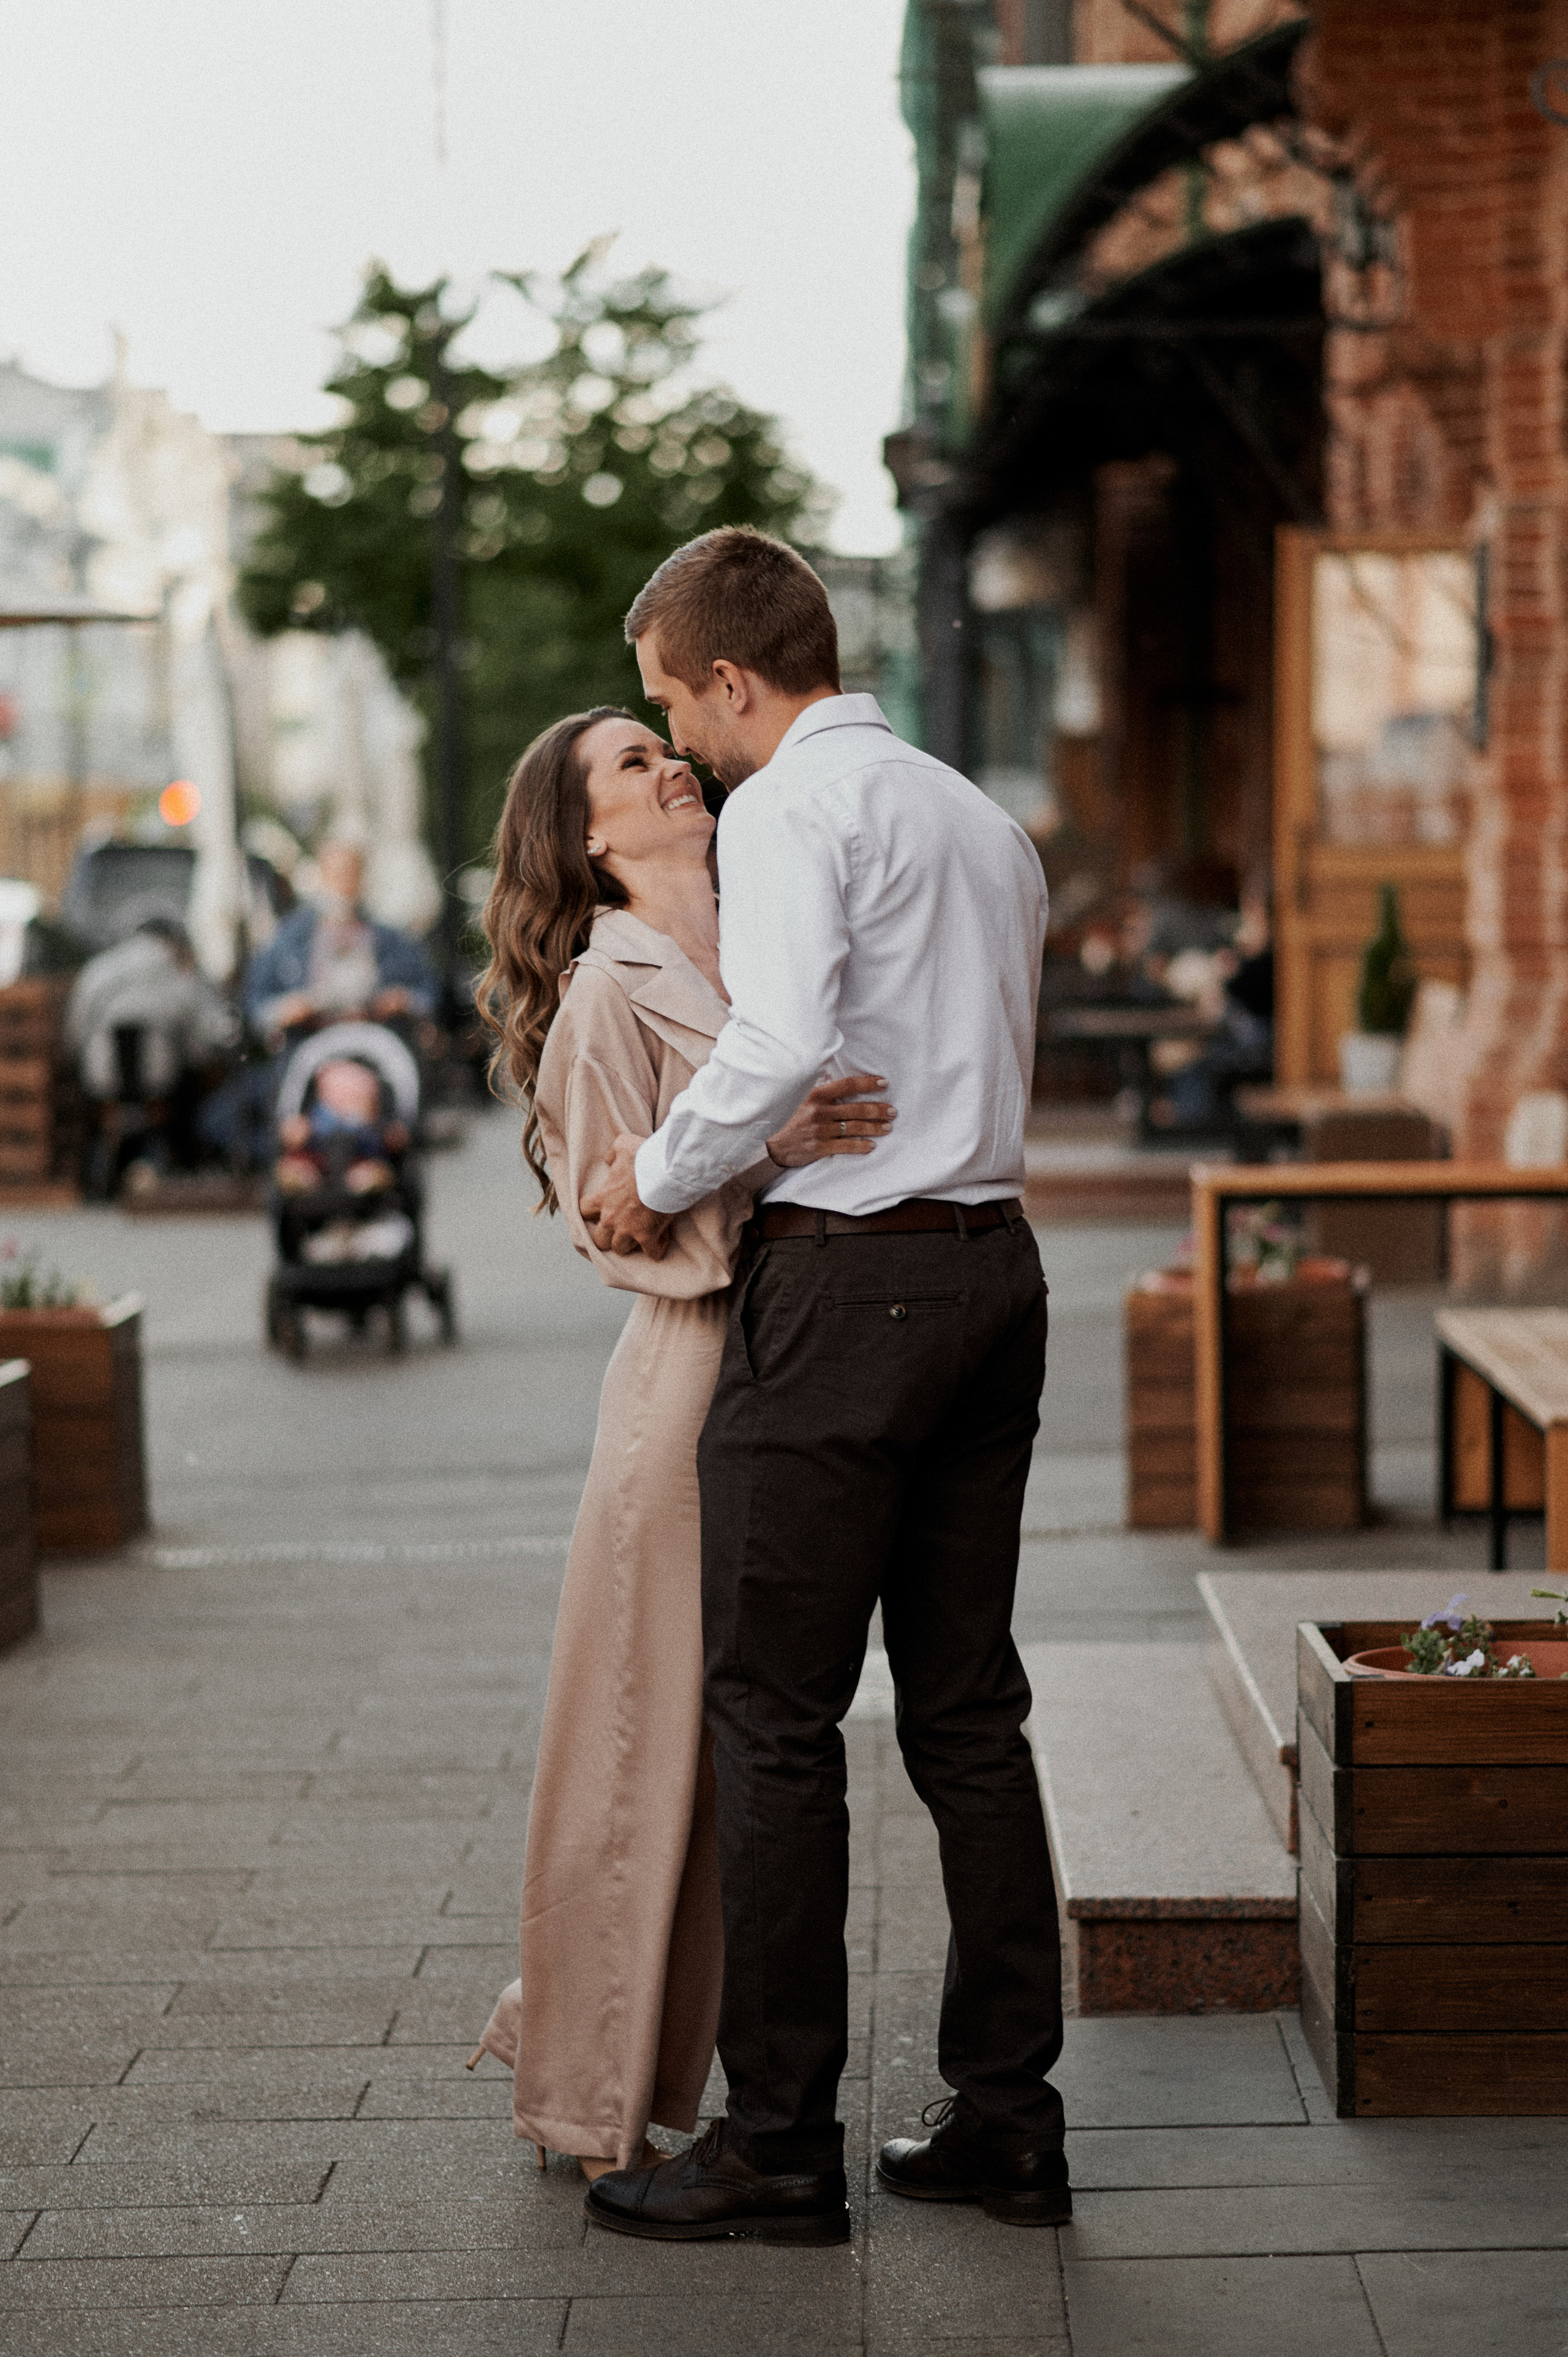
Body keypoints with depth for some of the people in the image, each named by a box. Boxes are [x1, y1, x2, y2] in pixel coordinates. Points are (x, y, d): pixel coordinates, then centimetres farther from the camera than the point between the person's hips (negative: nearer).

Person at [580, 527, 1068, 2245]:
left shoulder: (789, 809, -9)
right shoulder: (982, 819, 19)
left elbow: (783, 1041, -24)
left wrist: (657, 1172, -9)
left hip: (846, 1279, -9)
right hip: (994, 1263, 9)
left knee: (776, 1717, -2)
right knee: (969, 1711, 11)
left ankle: (781, 2140, 1)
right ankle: (1007, 2119, 14)